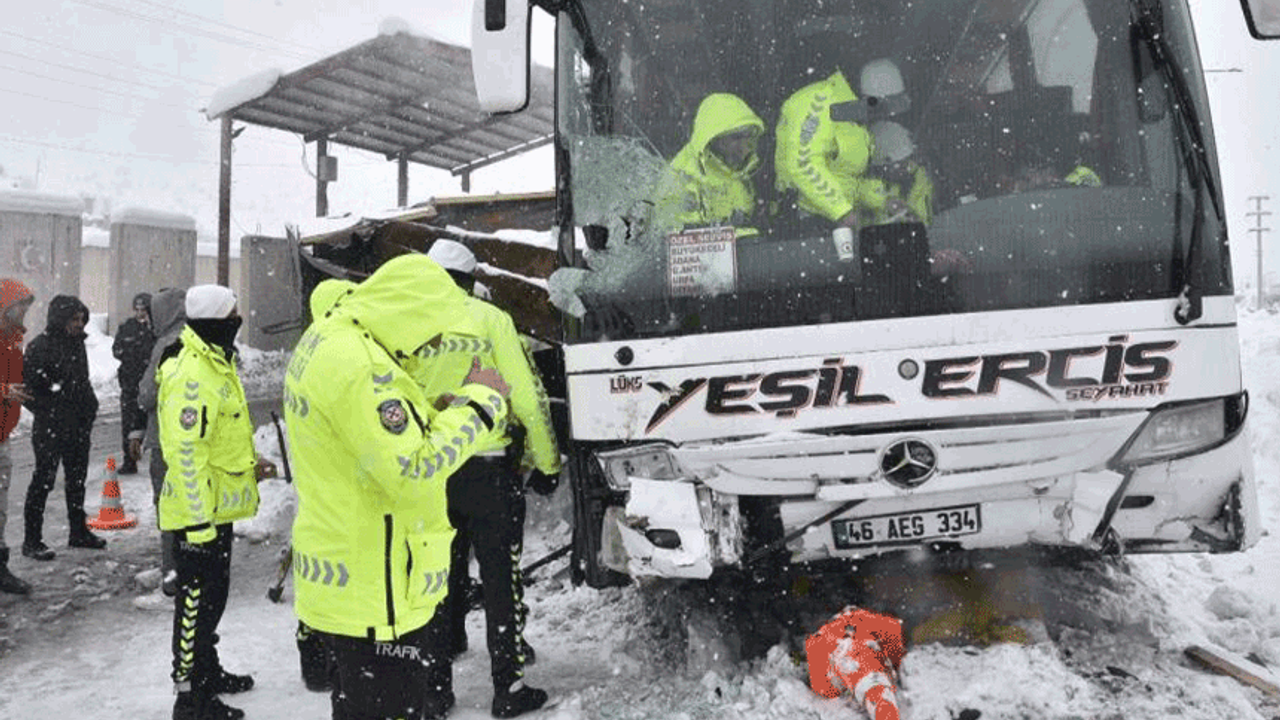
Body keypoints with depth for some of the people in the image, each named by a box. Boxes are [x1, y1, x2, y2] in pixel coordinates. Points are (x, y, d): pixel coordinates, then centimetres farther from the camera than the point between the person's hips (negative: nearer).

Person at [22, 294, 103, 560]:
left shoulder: (77, 343, 11)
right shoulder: (40, 346, -13)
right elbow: (27, 388, -14)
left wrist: (89, 406, 9)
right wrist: (49, 413, -13)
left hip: (79, 427, 8)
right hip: (51, 428, -8)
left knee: (77, 479, 16)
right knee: (44, 480, -1)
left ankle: (78, 531, 28)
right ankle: (32, 540, 8)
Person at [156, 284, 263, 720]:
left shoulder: (214, 362, 10)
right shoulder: (192, 375, -24)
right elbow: (184, 453, -27)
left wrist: (247, 464, 22)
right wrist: (199, 522, -25)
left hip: (218, 505, 10)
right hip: (201, 512, -10)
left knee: (211, 594, 22)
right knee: (198, 599, 0)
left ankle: (207, 670, 37)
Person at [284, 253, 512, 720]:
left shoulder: (328, 338, 9)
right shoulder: (357, 365, -26)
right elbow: (413, 472, -26)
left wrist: (449, 412, 2)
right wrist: (478, 402, -17)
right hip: (373, 597, -10)